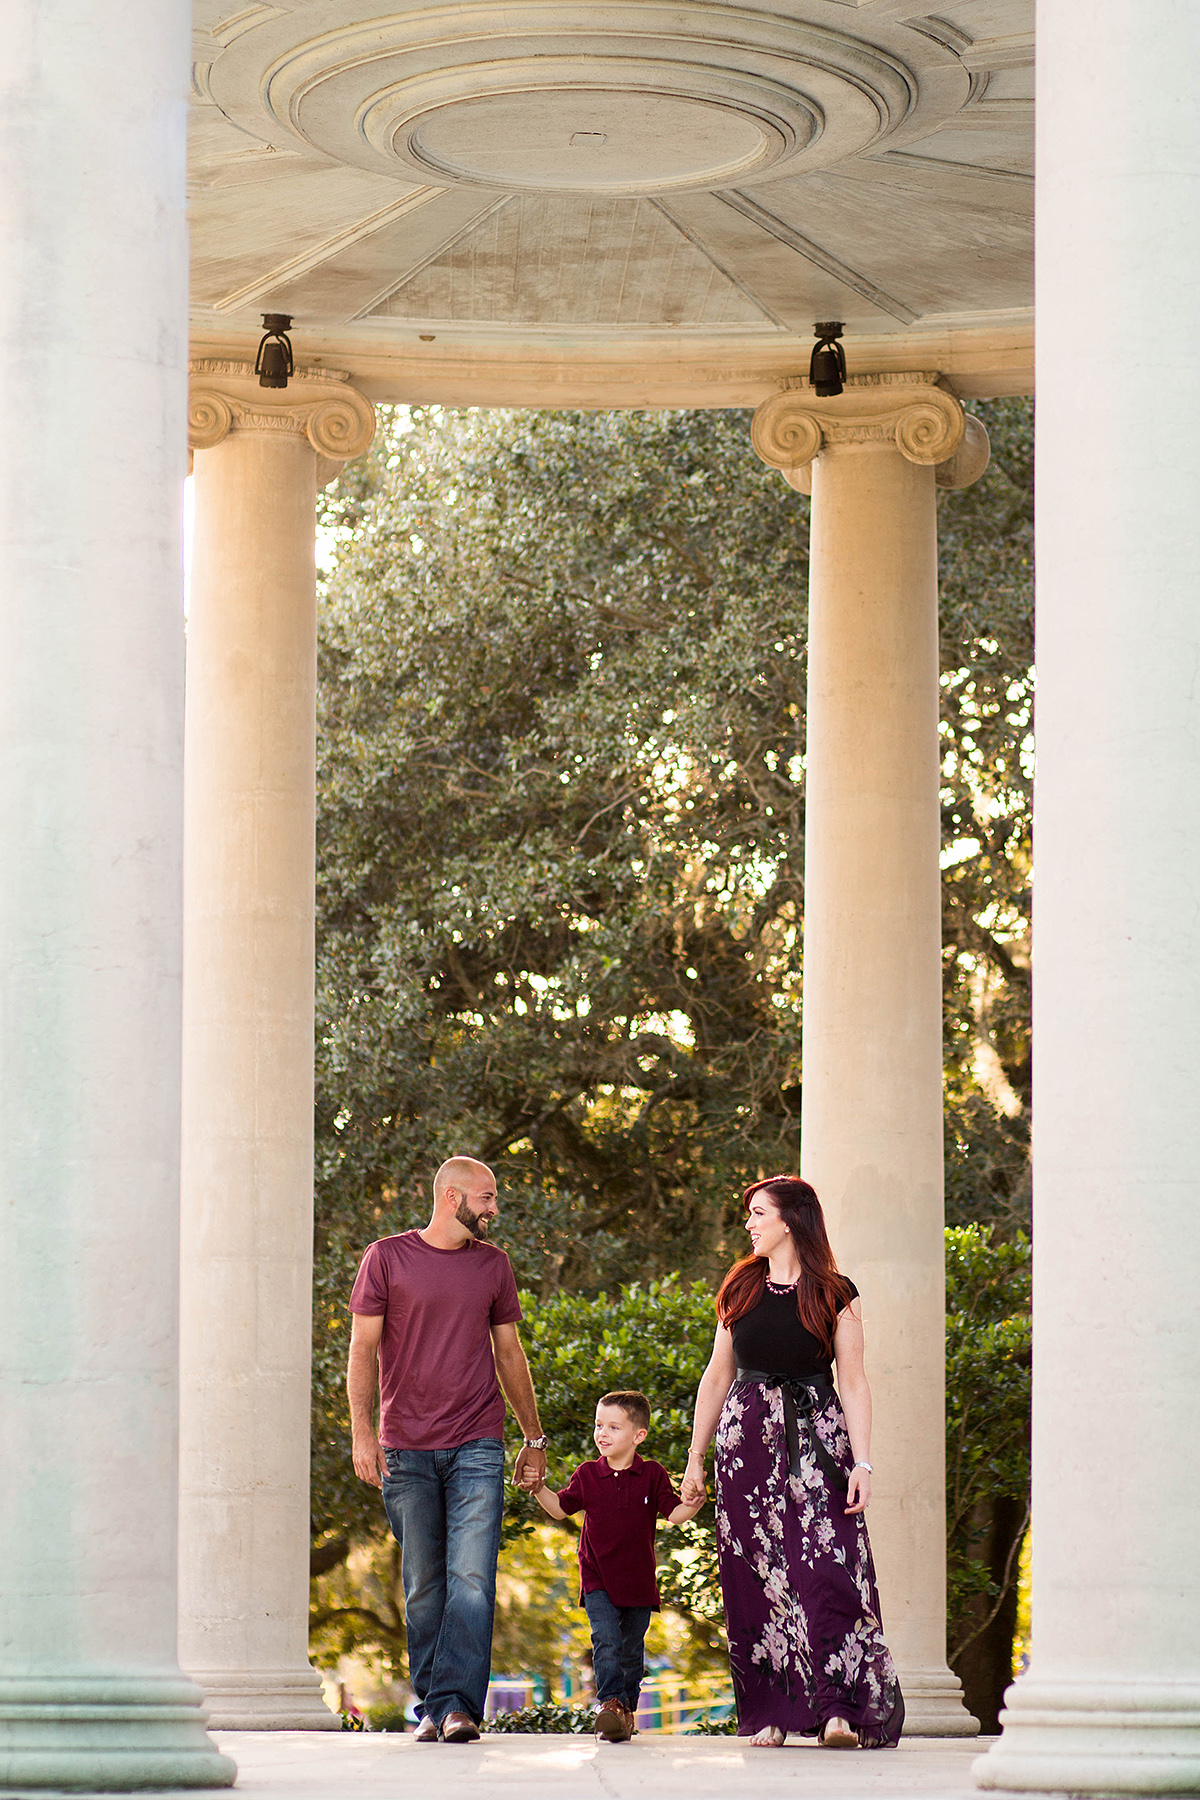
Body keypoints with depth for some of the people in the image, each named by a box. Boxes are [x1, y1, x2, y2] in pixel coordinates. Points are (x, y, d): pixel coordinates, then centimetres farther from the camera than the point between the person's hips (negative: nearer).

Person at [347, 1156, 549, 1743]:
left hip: (476, 1449, 1)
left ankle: (457, 1704, -16)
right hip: (406, 1450, -1)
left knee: (471, 1579, -12)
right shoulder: (387, 1258, 3)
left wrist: (535, 1438, 19)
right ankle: (430, 1709, 11)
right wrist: (362, 1431, -9)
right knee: (423, 1586, 4)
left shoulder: (492, 1264, 12)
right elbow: (363, 1348, 2)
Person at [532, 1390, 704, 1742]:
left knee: (632, 1651, 11)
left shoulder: (652, 1476, -2)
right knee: (606, 1641, -18)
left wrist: (692, 1506, -23)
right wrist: (539, 1490, -4)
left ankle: (627, 1709, 25)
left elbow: (673, 1514, -3)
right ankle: (610, 1703, -25)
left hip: (638, 1581, 1)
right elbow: (561, 1508, 12)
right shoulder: (587, 1475, 2)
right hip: (597, 1579, -1)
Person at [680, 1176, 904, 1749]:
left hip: (816, 1434, -3)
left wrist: (861, 1463, -9)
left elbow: (853, 1383, -1)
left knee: (827, 1566, -14)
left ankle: (839, 1707, -17)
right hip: (747, 1436, 3)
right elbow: (717, 1377, 15)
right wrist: (695, 1459, 13)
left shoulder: (835, 1296, 1)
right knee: (757, 1574, 0)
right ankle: (769, 1713, 4)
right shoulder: (740, 1289, 11)